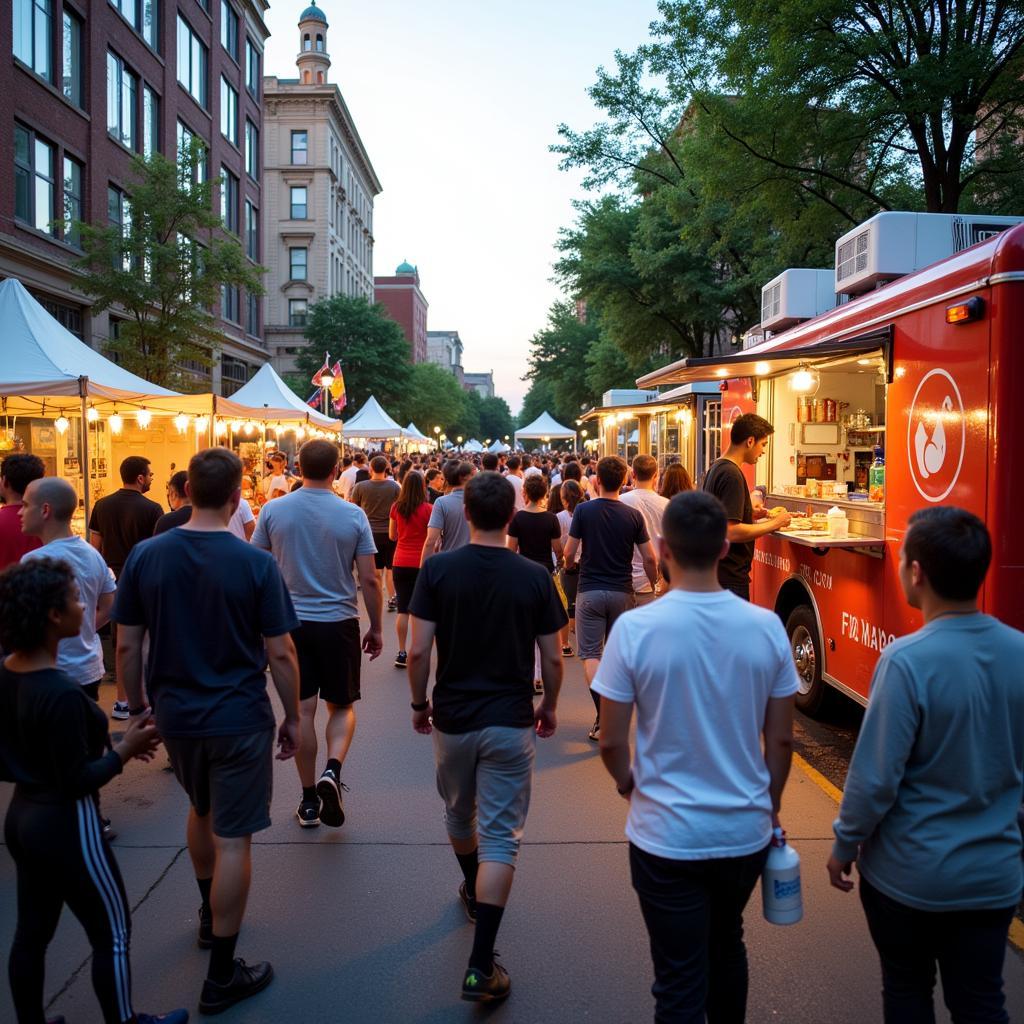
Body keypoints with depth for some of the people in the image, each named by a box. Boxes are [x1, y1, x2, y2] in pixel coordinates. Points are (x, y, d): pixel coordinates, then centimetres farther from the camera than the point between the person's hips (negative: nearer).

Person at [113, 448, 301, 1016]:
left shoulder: (145, 555, -6)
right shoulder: (255, 563, -16)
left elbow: (127, 646, -1)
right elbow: (280, 653, -12)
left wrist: (137, 708, 12)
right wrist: (292, 716, 1)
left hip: (174, 714, 5)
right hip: (239, 720, -4)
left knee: (201, 810, 28)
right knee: (232, 840, 6)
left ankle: (209, 916, 48)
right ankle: (221, 977, 17)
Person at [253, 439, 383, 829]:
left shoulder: (273, 510, -3)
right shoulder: (353, 516, -7)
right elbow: (370, 580, -6)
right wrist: (376, 628, 5)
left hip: (290, 622, 1)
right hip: (339, 622, -1)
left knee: (302, 710, 9)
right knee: (342, 706, 15)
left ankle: (309, 799, 18)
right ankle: (332, 770, -10)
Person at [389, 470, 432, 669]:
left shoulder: (396, 507, -1)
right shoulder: (428, 509, -10)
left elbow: (392, 536, 10)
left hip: (400, 563, 2)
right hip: (421, 563, -2)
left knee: (403, 609, 7)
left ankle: (402, 653, 9)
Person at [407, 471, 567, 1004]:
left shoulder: (437, 569, -9)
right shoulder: (535, 577, -9)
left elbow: (417, 651, -11)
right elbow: (553, 660, -4)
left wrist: (419, 703, 5)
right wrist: (549, 706, 13)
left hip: (452, 718, 2)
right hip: (511, 722, -1)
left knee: (459, 815, 26)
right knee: (499, 837, 4)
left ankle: (472, 889, 51)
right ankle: (480, 965, 2)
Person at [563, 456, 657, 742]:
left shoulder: (583, 510, -8)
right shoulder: (633, 516, -3)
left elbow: (569, 552, -5)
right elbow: (649, 559, -3)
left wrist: (569, 564, 18)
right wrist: (654, 585, 15)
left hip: (590, 590, -2)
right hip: (622, 591, 3)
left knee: (590, 653, 0)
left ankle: (603, 717, -16)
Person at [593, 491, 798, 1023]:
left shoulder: (635, 628, -17)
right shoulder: (766, 627, -9)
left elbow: (611, 743, -11)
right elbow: (781, 740, -1)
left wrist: (628, 782, 10)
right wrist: (770, 806, 15)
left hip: (668, 836, -3)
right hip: (746, 832, 4)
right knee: (726, 948, 29)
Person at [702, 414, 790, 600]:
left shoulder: (716, 468, 12)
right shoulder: (732, 475, -19)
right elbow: (732, 533, -25)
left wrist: (752, 514, 12)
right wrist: (774, 523, -14)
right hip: (730, 576, -10)